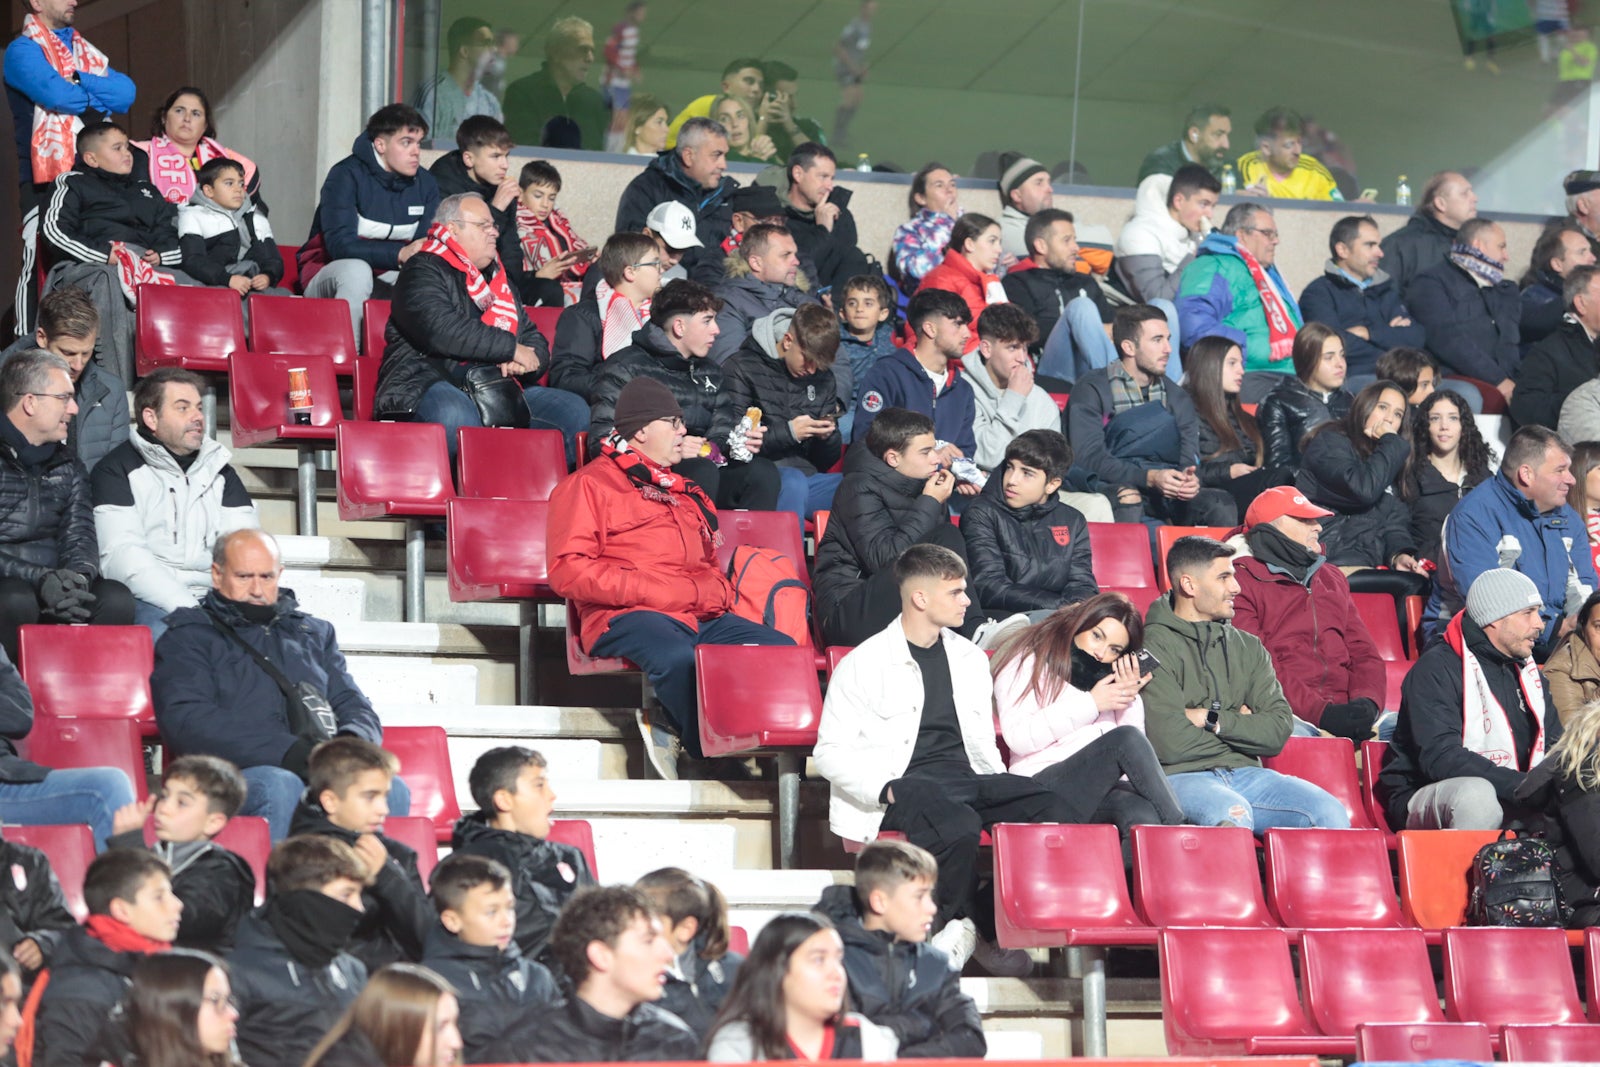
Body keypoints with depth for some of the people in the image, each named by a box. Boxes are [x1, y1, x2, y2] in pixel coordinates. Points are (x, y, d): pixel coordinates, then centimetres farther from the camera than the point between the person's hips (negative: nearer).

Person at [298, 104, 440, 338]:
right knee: (356, 270, -39)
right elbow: (339, 244, -25)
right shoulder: (347, 176, -14)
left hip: (388, 275, 4)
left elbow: (424, 247, 1)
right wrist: (400, 254, -37)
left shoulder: (425, 185, 5)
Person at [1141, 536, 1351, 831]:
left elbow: (1278, 730, 7)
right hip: (1181, 777, -6)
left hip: (1245, 773, 6)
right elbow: (1170, 743, -13)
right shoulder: (1154, 646, -3)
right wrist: (1238, 724, 5)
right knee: (1234, 813, -39)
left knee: (1330, 812, -19)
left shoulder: (1248, 647, 18)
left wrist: (1212, 719, -7)